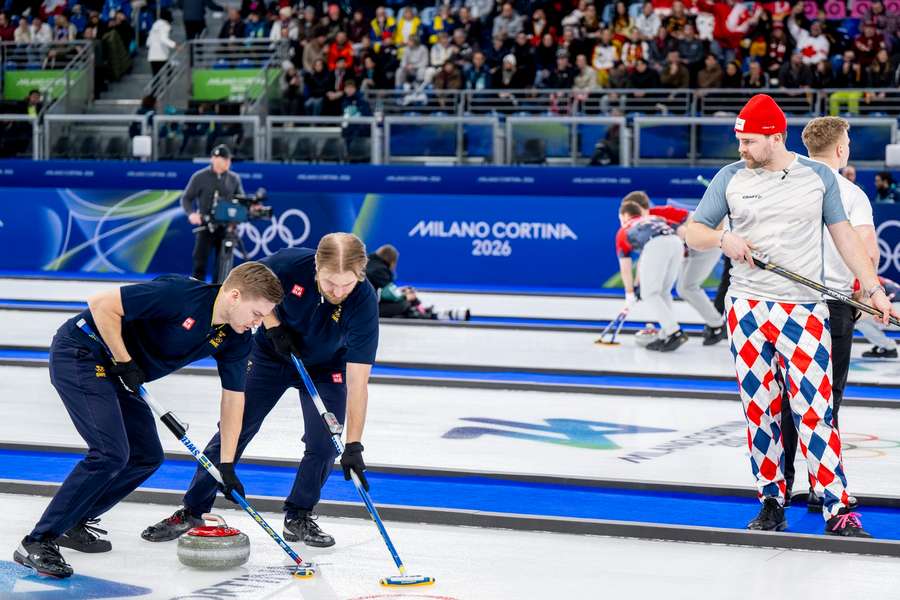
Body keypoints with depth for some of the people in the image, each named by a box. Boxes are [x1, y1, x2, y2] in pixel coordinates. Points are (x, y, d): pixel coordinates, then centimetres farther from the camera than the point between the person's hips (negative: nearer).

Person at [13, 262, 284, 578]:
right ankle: (37, 542, -14)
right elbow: (101, 304, -26)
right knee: (111, 453, -20)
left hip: (112, 372, 9)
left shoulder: (236, 339, -4)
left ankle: (72, 522, 21)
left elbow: (233, 397, 4)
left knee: (147, 457, 8)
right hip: (79, 354, -9)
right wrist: (124, 362, -21)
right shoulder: (180, 294, -28)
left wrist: (227, 466, 2)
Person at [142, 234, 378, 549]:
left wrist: (354, 445, -39)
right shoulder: (290, 262, -34)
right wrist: (273, 325, -20)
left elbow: (358, 381, -36)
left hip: (326, 368, 0)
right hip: (272, 355, 1)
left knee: (324, 445, -12)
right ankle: (191, 512, 9)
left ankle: (298, 518, 11)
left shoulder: (364, 302, -36)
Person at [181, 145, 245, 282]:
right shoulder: (200, 177, -1)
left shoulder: (234, 178, 7)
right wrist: (191, 213, -15)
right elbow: (186, 198, 3)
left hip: (227, 226, 3)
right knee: (199, 261, -6)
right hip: (206, 226, -3)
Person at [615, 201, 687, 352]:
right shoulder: (654, 219, 42)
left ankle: (674, 332, -8)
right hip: (676, 243, 5)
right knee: (663, 292, 19)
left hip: (656, 246, -5)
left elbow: (625, 269, 34)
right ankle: (665, 337, 14)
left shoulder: (623, 232, 30)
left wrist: (630, 294, 46)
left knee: (649, 294, 5)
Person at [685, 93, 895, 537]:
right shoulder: (730, 179, 6)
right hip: (746, 308, 2)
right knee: (759, 409, 5)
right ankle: (771, 501, 17)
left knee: (813, 409, -9)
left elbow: (843, 235, 8)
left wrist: (873, 288, 1)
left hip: (804, 310, -2)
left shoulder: (818, 176, 4)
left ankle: (838, 510, -4)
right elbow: (692, 232, 7)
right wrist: (722, 239, -14)